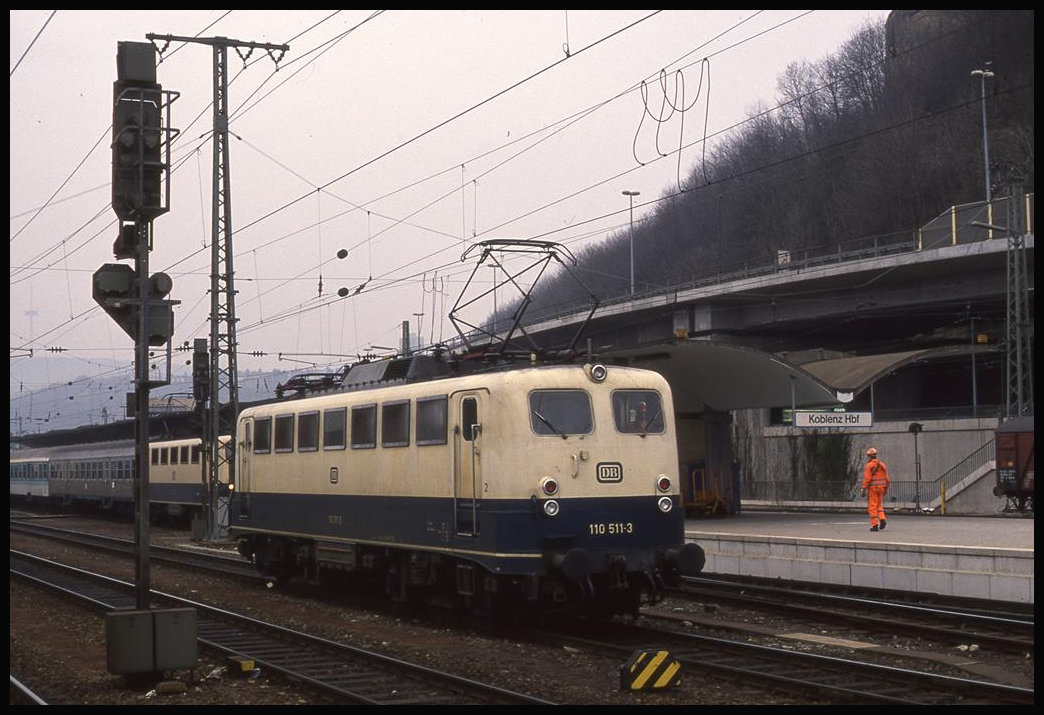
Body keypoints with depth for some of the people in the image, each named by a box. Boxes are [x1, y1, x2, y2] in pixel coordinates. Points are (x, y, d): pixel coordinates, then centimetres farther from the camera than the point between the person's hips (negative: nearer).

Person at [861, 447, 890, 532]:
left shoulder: (869, 465, -9)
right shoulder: (882, 464, 11)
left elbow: (867, 478, -15)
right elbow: (886, 478, 12)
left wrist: (864, 489, -13)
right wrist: (886, 489, 19)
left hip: (873, 487, -6)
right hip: (881, 487, 6)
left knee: (872, 506, -2)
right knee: (879, 505, 17)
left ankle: (875, 525, -5)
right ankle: (882, 520, -4)